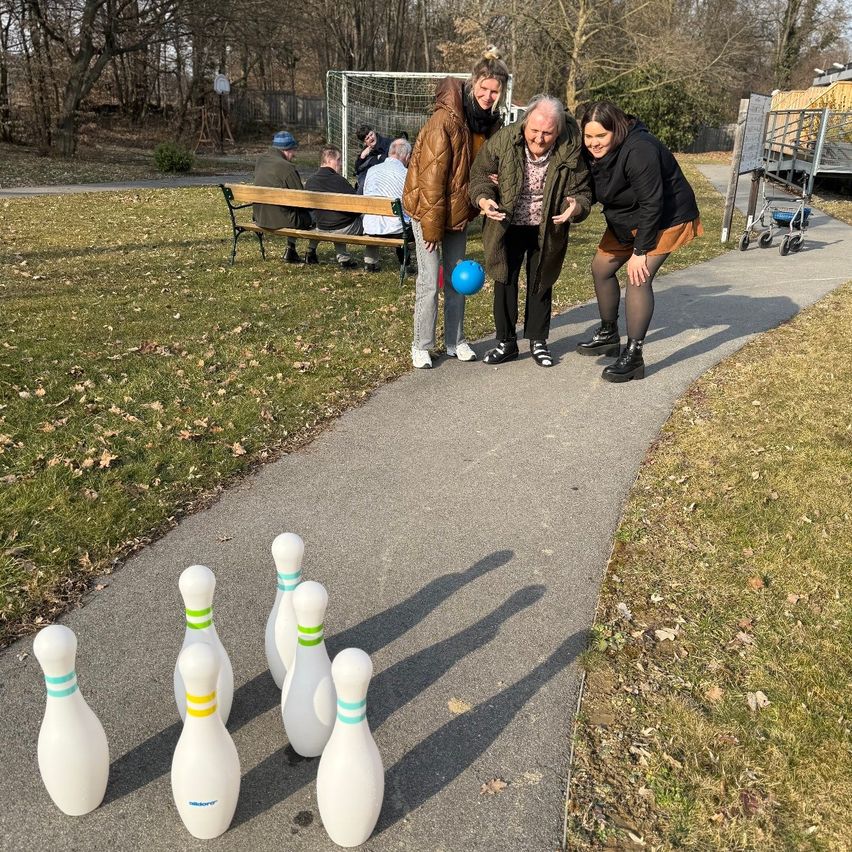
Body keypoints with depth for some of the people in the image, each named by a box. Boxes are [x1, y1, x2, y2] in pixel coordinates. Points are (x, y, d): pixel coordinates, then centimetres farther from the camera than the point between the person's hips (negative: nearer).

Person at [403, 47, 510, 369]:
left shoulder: (491, 122, 1)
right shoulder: (446, 118, -21)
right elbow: (432, 176, -22)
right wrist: (432, 225, -21)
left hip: (459, 209, 7)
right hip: (428, 207, -7)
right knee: (429, 279, -5)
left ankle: (455, 341, 23)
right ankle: (421, 346, 7)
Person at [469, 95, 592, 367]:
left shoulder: (570, 152, -22)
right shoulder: (503, 140, -21)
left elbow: (583, 190, -10)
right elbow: (480, 172, -7)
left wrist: (576, 206, -34)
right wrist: (483, 198, -27)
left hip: (546, 230, 0)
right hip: (507, 226, 1)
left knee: (540, 284, 12)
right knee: (504, 281, 7)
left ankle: (538, 341, 27)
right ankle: (506, 342, 22)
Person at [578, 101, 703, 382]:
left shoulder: (639, 151, -30)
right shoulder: (593, 152, -7)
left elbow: (652, 205, -28)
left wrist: (640, 251, -25)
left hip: (665, 219, -9)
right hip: (626, 219, 9)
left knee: (638, 279, -20)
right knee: (601, 267, 11)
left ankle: (633, 357, -16)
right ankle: (609, 334, 29)